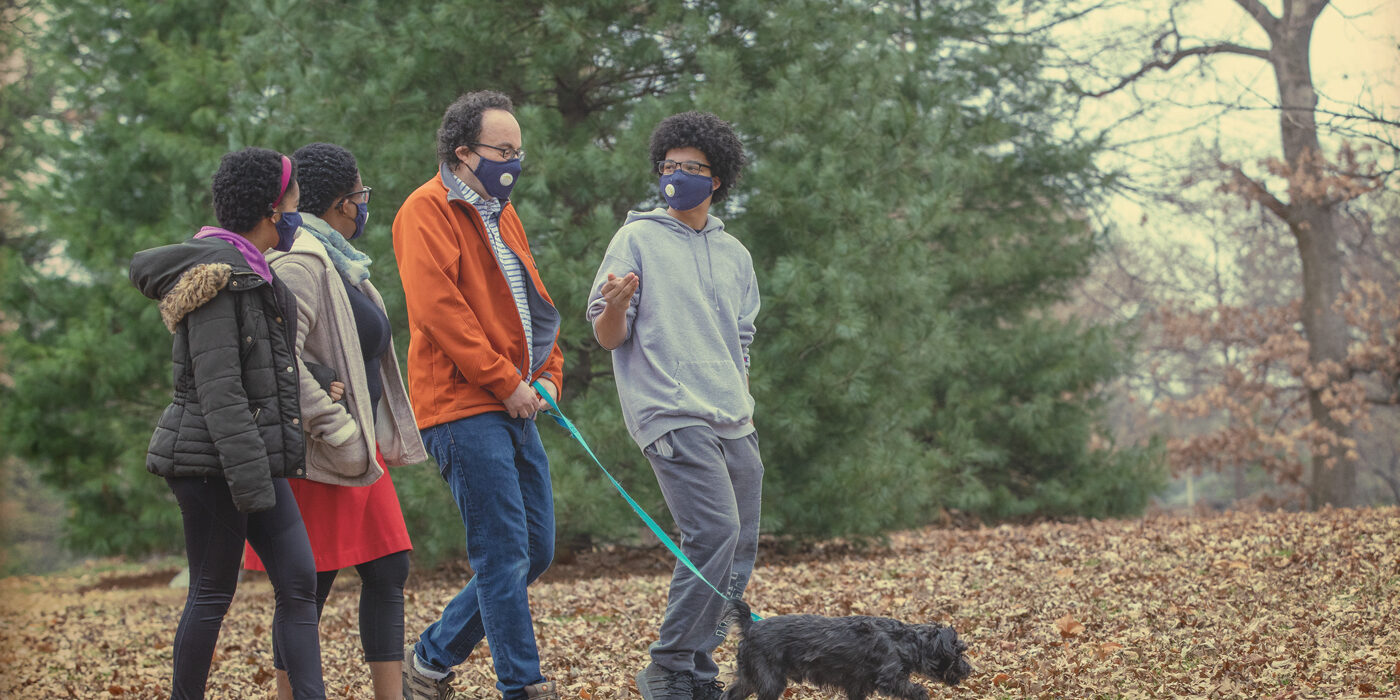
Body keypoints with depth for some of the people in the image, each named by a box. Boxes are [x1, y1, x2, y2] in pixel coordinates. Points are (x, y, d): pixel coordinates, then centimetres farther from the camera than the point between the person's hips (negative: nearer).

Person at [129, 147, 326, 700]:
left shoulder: (250, 271, 16)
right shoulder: (219, 272, -15)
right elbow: (218, 389, -20)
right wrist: (251, 480, -22)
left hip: (253, 459, 10)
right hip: (213, 461, -10)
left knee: (298, 582, 1)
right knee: (213, 591, -1)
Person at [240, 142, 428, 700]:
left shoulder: (339, 262, 17)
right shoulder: (301, 263, -16)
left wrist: (381, 439, 15)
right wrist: (339, 432, -23)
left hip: (360, 449, 10)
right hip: (319, 458, -10)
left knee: (388, 571, 8)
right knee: (310, 587, -3)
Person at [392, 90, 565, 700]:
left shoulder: (500, 212, 20)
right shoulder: (426, 212, -8)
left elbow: (533, 302, 24)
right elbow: (439, 308, -18)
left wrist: (548, 375, 8)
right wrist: (506, 381, -15)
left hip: (514, 409, 9)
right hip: (463, 408, -9)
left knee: (535, 552, 10)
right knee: (505, 556, -10)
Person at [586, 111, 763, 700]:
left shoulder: (735, 255, 18)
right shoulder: (638, 239, 1)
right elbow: (607, 338, -3)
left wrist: (740, 403, 17)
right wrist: (616, 306, -23)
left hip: (733, 424, 7)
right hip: (672, 414, -7)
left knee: (739, 550, 4)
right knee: (715, 532, -20)